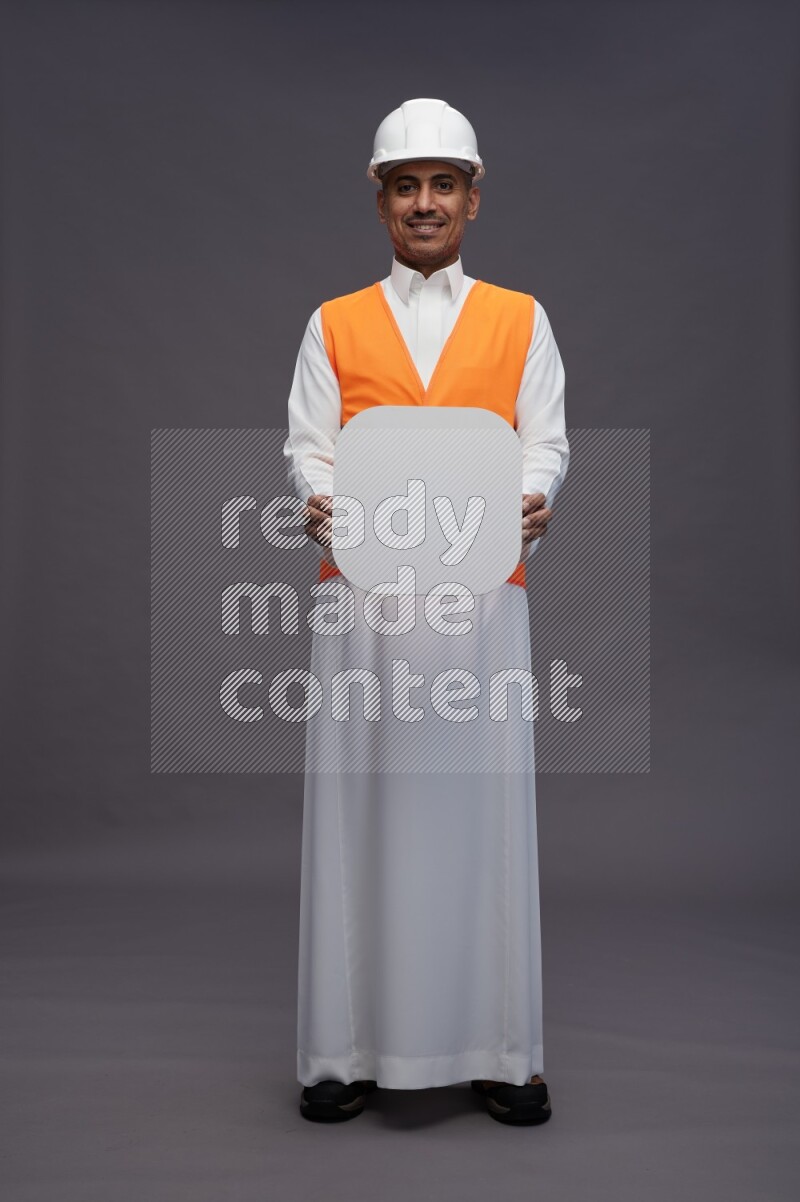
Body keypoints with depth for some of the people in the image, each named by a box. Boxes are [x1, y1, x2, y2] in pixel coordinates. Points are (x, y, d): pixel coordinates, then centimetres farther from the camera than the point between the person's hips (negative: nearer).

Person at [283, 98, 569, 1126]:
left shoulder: (520, 320, 15)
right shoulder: (334, 325, 15)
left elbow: (544, 441, 5)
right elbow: (306, 445, 5)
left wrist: (533, 500, -17)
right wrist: (318, 501, -17)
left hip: (484, 589, 0)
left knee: (483, 804, 0)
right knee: (358, 809, 0)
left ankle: (497, 1050, 11)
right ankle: (348, 1049, 10)